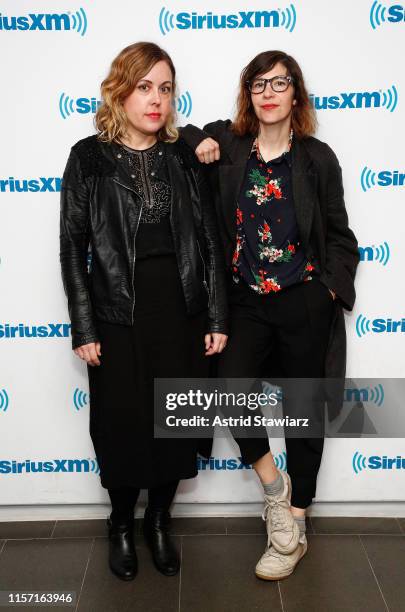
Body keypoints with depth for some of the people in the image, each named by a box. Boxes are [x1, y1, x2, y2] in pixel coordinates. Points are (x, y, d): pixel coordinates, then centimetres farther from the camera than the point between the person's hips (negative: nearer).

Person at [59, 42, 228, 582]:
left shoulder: (184, 157, 4)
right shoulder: (89, 158, -2)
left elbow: (209, 241, 3)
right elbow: (73, 248, -3)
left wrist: (216, 319, -1)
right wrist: (84, 330, -8)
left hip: (181, 313, 2)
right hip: (118, 317, -2)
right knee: (123, 425, 9)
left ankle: (159, 521, 35)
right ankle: (122, 525, 34)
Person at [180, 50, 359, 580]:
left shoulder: (317, 158, 2)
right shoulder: (227, 144, 4)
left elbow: (339, 234, 7)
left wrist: (333, 287, -4)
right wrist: (197, 141, -1)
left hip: (305, 304, -1)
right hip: (246, 302, 1)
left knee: (303, 409, 7)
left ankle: (295, 523, 25)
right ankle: (274, 483, 12)